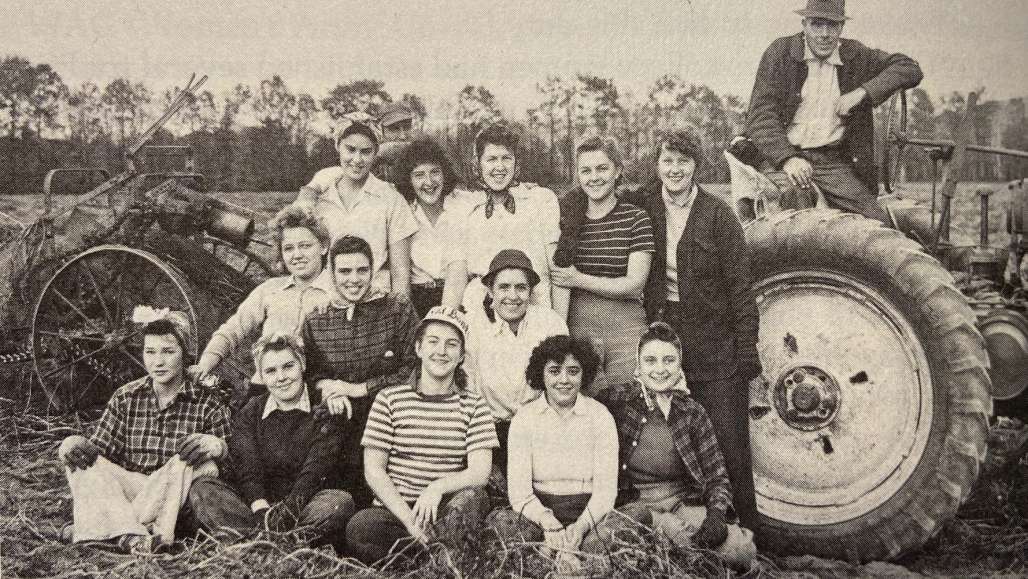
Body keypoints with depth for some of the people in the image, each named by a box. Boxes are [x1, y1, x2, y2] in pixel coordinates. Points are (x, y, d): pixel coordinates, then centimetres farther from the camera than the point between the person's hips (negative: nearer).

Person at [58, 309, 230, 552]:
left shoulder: (207, 404, 0)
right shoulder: (125, 398, 8)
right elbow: (100, 448, 5)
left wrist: (214, 446, -28)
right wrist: (77, 446, -18)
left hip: (175, 497, -2)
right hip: (125, 490, 3)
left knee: (204, 466, -31)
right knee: (82, 456, -19)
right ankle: (128, 536, -41)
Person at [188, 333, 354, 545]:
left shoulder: (325, 413, 3)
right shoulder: (248, 415, 11)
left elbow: (314, 472, -11)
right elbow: (246, 469, -5)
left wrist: (288, 510, -29)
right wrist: (261, 510, -24)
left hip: (308, 506, -2)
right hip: (256, 503, 2)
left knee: (340, 501, -33)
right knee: (202, 489, -19)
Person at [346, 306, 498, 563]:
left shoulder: (473, 405, 8)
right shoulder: (390, 400, 5)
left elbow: (480, 472, -4)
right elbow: (373, 470, 0)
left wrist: (438, 487, -24)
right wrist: (409, 518, -14)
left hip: (451, 513, 0)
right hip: (395, 511, 0)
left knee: (472, 497, -32)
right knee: (359, 527, -30)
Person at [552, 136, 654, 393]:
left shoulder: (636, 218, 0)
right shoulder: (567, 218, 6)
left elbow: (634, 284, -6)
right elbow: (559, 284, 0)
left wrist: (579, 279, -5)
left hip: (625, 328, -1)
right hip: (577, 326, 1)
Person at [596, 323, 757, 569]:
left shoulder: (693, 413, 8)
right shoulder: (617, 399, 1)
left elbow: (717, 476, 9)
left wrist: (717, 513, -14)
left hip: (683, 505, 4)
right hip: (632, 506, -4)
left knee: (743, 549, -22)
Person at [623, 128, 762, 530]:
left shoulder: (718, 216, -5)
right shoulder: (643, 207, 3)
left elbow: (739, 287, -6)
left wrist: (747, 355, -9)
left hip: (716, 347, -3)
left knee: (729, 445, 1)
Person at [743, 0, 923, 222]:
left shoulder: (855, 56, 10)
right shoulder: (780, 52, 0)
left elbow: (910, 70, 7)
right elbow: (760, 116, -8)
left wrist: (862, 92, -9)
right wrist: (787, 159, -25)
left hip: (834, 162, 3)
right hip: (784, 155, -3)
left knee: (879, 223, -13)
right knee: (795, 196, -35)